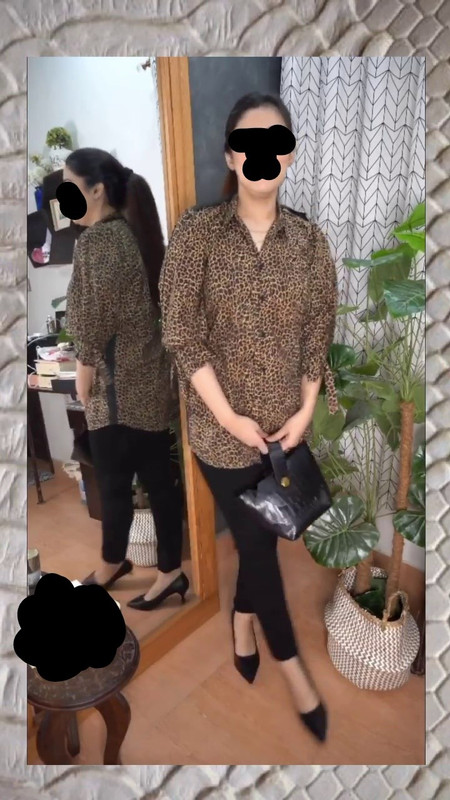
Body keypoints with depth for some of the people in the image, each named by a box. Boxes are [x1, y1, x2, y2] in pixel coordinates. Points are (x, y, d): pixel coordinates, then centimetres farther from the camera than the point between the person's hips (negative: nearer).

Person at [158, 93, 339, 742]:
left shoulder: (309, 240, 1)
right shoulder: (196, 231, -8)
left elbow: (320, 334, 4)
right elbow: (182, 334, -11)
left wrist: (306, 411, -4)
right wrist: (229, 417, -14)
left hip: (286, 422, 3)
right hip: (223, 426, -3)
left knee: (259, 533, 19)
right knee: (257, 539, 9)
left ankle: (242, 619, 49)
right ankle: (294, 668, 32)